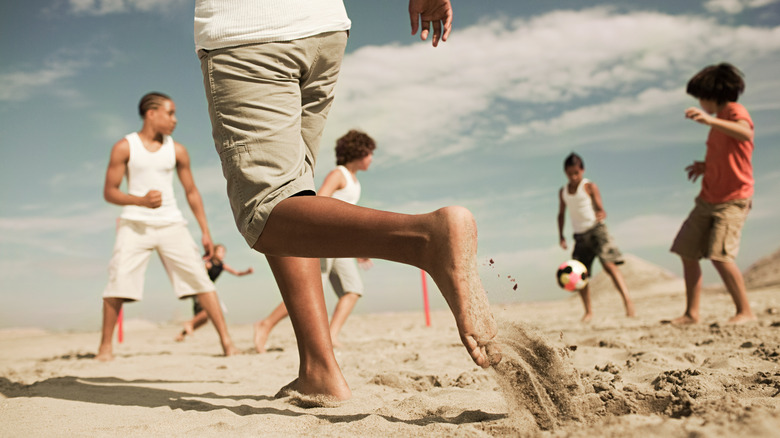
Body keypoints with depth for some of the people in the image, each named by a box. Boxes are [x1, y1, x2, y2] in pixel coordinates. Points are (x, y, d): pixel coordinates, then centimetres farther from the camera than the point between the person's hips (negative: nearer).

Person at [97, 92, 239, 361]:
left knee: (199, 277, -7)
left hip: (171, 224, 2)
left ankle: (226, 341, -5)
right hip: (135, 224, -2)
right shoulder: (124, 147, 2)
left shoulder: (177, 151, 8)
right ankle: (106, 346, 5)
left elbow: (191, 192, 14)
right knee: (118, 281, -11)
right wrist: (141, 200, -19)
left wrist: (205, 232, 9)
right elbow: (109, 192, 0)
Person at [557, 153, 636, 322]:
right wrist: (561, 235, 14)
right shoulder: (563, 192, 11)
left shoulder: (589, 187, -4)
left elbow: (601, 209, -9)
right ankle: (588, 311, 18)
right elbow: (561, 214, 22)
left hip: (596, 229, -5)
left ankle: (628, 302, -27)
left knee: (609, 264, -23)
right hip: (580, 235, 5)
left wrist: (601, 214, -33)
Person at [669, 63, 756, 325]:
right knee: (687, 252, 6)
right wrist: (706, 166, 11)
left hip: (733, 200, -9)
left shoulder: (734, 111, -9)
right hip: (708, 199, 9)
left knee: (720, 255, -20)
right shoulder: (719, 120, 18)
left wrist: (709, 120, -44)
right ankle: (692, 313, 13)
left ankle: (745, 311, -5)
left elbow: (746, 133, -34)